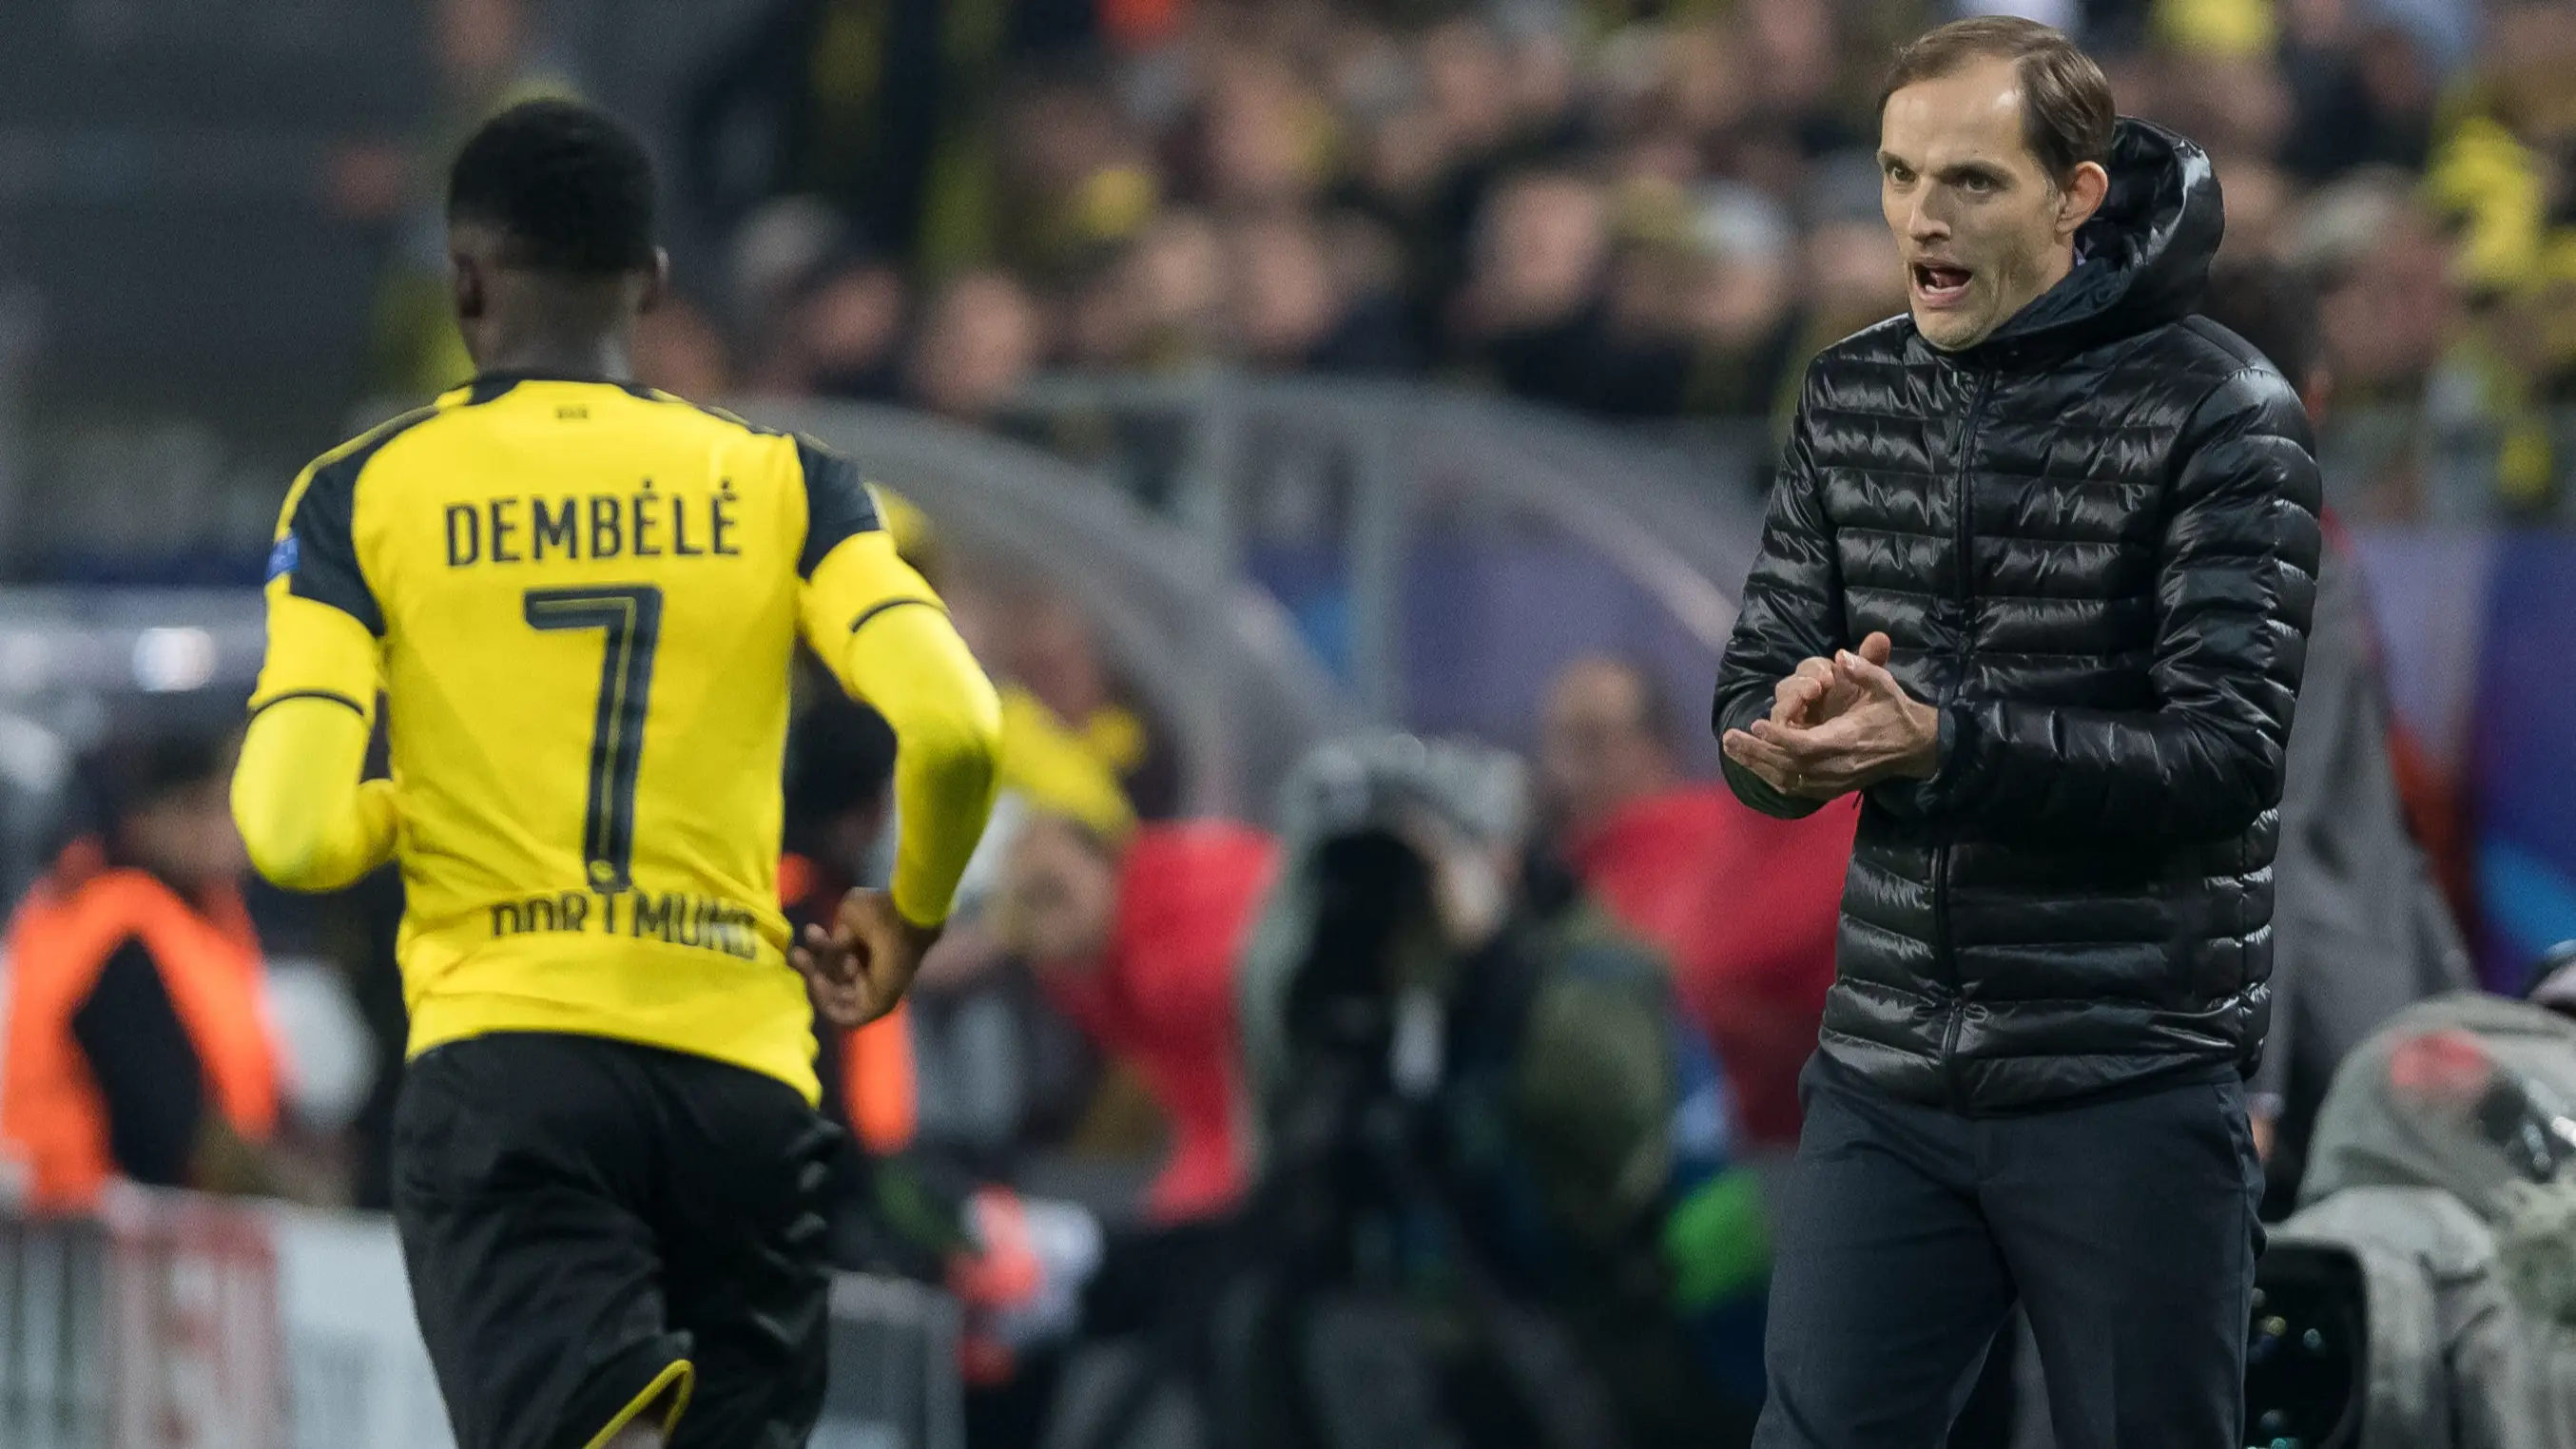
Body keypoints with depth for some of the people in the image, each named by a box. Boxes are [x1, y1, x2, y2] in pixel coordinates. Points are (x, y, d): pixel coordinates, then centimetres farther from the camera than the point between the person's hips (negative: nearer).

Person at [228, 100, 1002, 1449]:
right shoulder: (783, 484, 7)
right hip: (742, 1074, 2)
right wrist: (910, 916, 12)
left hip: (500, 1066, -2)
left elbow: (293, 838, -6)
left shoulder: (366, 494, 4)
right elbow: (955, 730, -8)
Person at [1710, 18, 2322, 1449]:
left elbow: (2227, 754, -16)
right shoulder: (1851, 395, 8)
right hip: (1887, 1075, 5)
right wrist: (1787, 739, -15)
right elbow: (1753, 695, 10)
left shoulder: (2218, 413, -9)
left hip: (2129, 1094, -5)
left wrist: (1936, 742, -26)